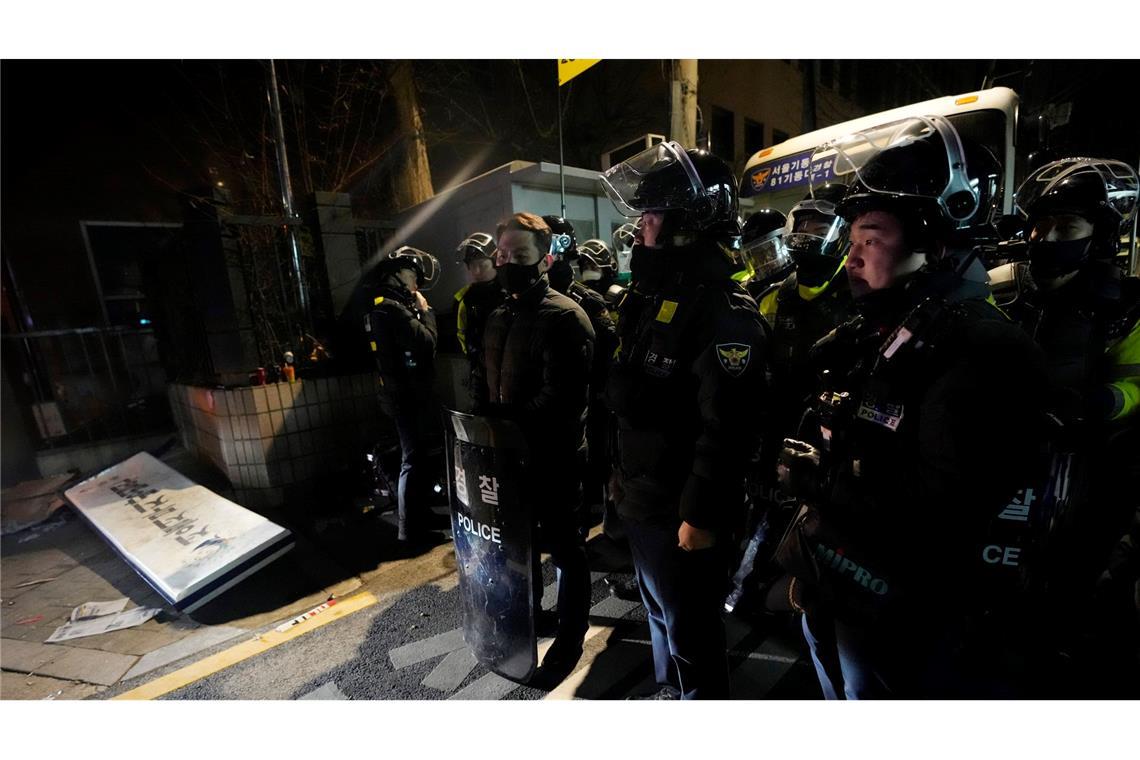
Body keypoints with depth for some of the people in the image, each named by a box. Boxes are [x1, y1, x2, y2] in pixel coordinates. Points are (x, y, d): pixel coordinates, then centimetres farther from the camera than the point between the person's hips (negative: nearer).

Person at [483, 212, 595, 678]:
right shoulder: (498, 318, 11)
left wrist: (508, 421, -25)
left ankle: (570, 637, 34)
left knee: (563, 548, 11)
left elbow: (561, 398, -24)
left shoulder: (564, 317, -16)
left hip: (553, 455, -8)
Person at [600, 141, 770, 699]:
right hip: (640, 497, 9)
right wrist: (620, 473, 17)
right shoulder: (651, 294, 9)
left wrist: (702, 514, -20)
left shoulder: (723, 308, -20)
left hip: (682, 510, -9)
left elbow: (727, 426, -24)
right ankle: (667, 695, 52)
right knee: (660, 613, 28)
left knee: (690, 630, 13)